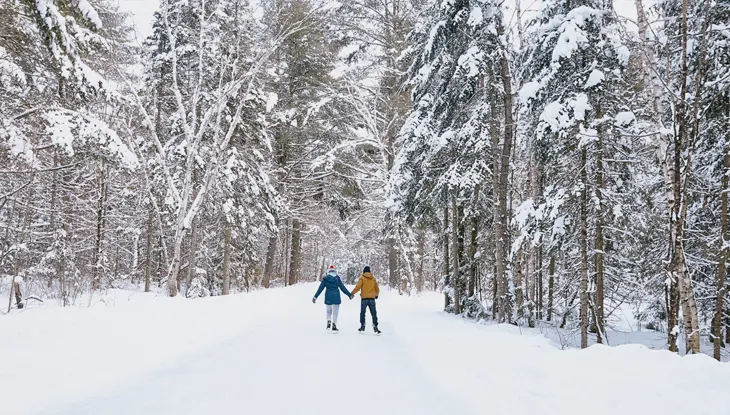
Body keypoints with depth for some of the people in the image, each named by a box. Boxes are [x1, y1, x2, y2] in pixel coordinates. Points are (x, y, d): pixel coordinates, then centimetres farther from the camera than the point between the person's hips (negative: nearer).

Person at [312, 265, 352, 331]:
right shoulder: (337, 278, 1)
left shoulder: (325, 278, 4)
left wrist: (315, 296, 8)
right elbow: (342, 287, 1)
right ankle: (334, 326, 3)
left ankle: (328, 323, -3)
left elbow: (320, 288, 3)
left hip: (328, 297, 1)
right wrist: (349, 294, 8)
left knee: (328, 311, 16)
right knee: (335, 312, 6)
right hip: (336, 296, -1)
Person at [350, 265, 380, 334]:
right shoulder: (373, 278, 9)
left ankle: (362, 325, 9)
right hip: (372, 298, 2)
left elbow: (358, 287, -10)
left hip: (364, 298, -2)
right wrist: (376, 295, 35)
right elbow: (377, 289, 17)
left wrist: (352, 293, -2)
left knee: (362, 312, 11)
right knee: (374, 313, 4)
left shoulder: (362, 278, -1)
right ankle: (375, 326, -5)